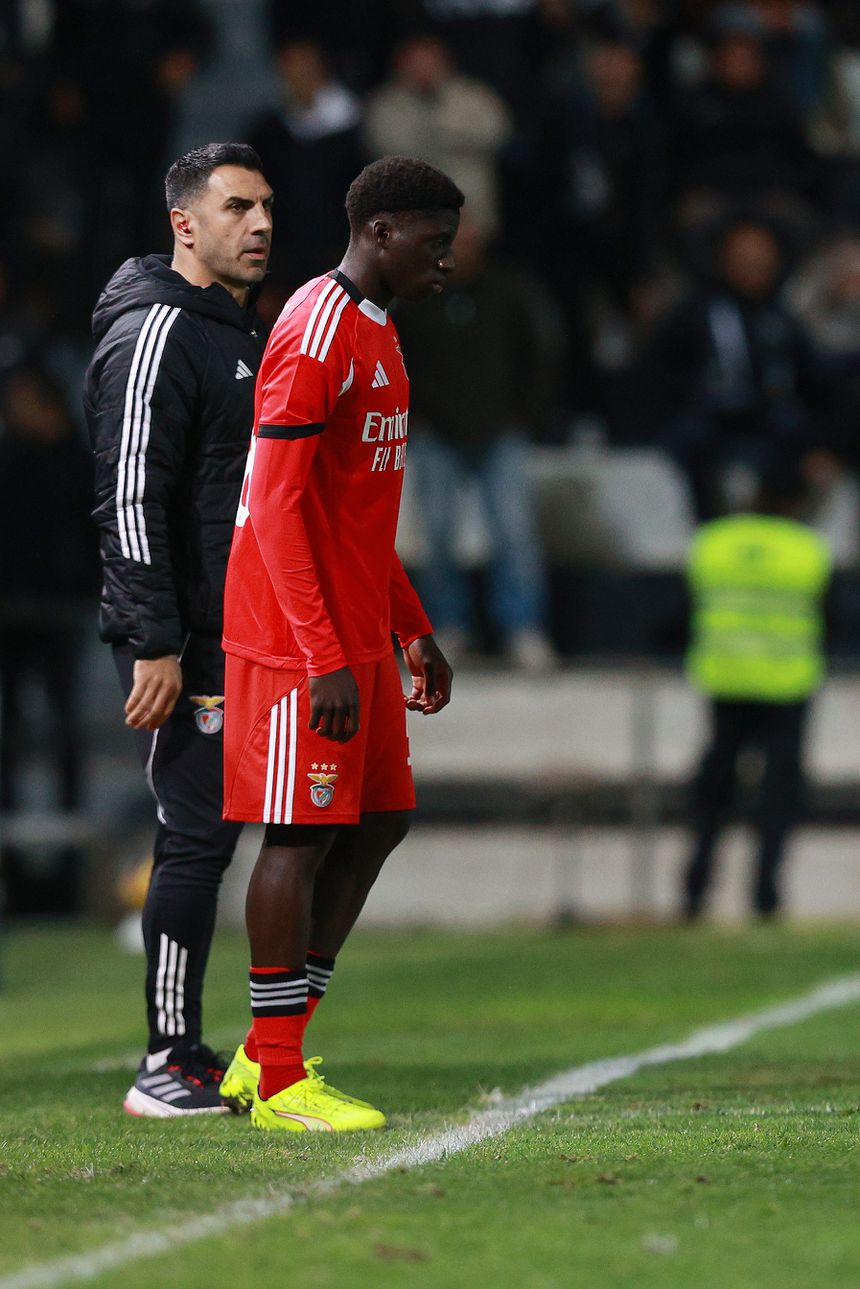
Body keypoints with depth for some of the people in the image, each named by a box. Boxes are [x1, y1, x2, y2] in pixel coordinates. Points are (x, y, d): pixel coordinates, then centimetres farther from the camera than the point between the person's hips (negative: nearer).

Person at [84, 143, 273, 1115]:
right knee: (197, 839, -9)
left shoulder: (244, 334, 19)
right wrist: (155, 646, -23)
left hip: (236, 640, 9)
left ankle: (187, 1059, 13)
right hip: (182, 645, -9)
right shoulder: (154, 334, -12)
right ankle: (169, 1063, -6)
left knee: (208, 838, 9)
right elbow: (130, 500, -18)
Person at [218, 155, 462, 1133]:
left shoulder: (373, 334, 16)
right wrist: (326, 659, -23)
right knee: (303, 834, -6)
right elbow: (277, 505, -20)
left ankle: (271, 1051, 15)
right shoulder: (318, 333, -16)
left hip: (358, 639, 10)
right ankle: (278, 1078, 0)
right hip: (300, 645, -10)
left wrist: (412, 631, 23)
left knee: (377, 822, 10)